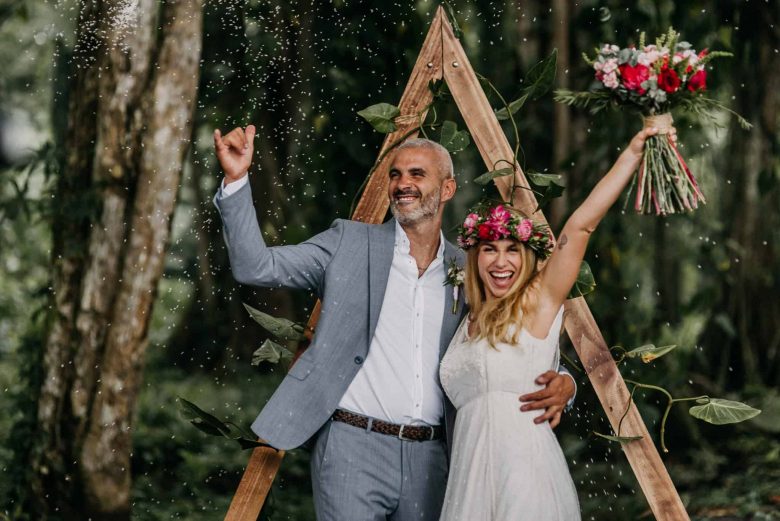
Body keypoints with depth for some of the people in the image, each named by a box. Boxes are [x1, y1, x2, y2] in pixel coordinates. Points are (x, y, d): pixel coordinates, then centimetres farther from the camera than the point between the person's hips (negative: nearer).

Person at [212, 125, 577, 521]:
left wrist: (559, 384, -8)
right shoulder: (350, 243, 6)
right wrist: (236, 179, -12)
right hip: (353, 445, -3)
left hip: (429, 457, 3)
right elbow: (256, 266, -1)